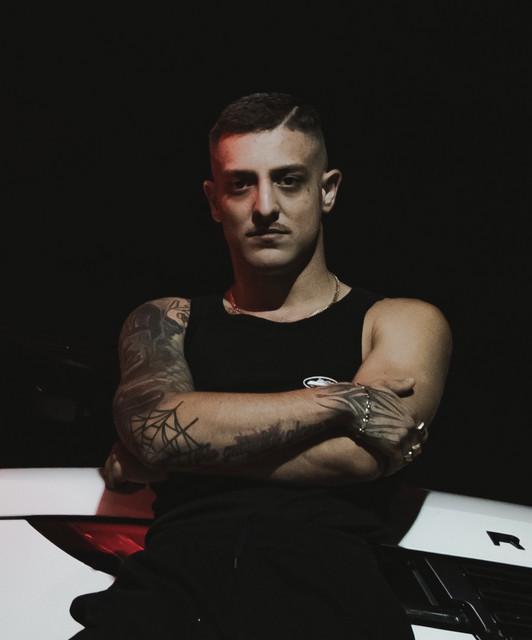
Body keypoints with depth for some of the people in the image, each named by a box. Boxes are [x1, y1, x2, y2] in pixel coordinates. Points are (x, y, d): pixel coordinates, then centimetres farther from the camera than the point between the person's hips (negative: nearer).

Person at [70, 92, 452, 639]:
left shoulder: (403, 324, 18)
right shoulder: (166, 321, 24)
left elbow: (358, 455, -1)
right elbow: (154, 428, 2)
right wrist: (342, 401, 1)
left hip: (326, 590, -1)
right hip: (175, 578, 1)